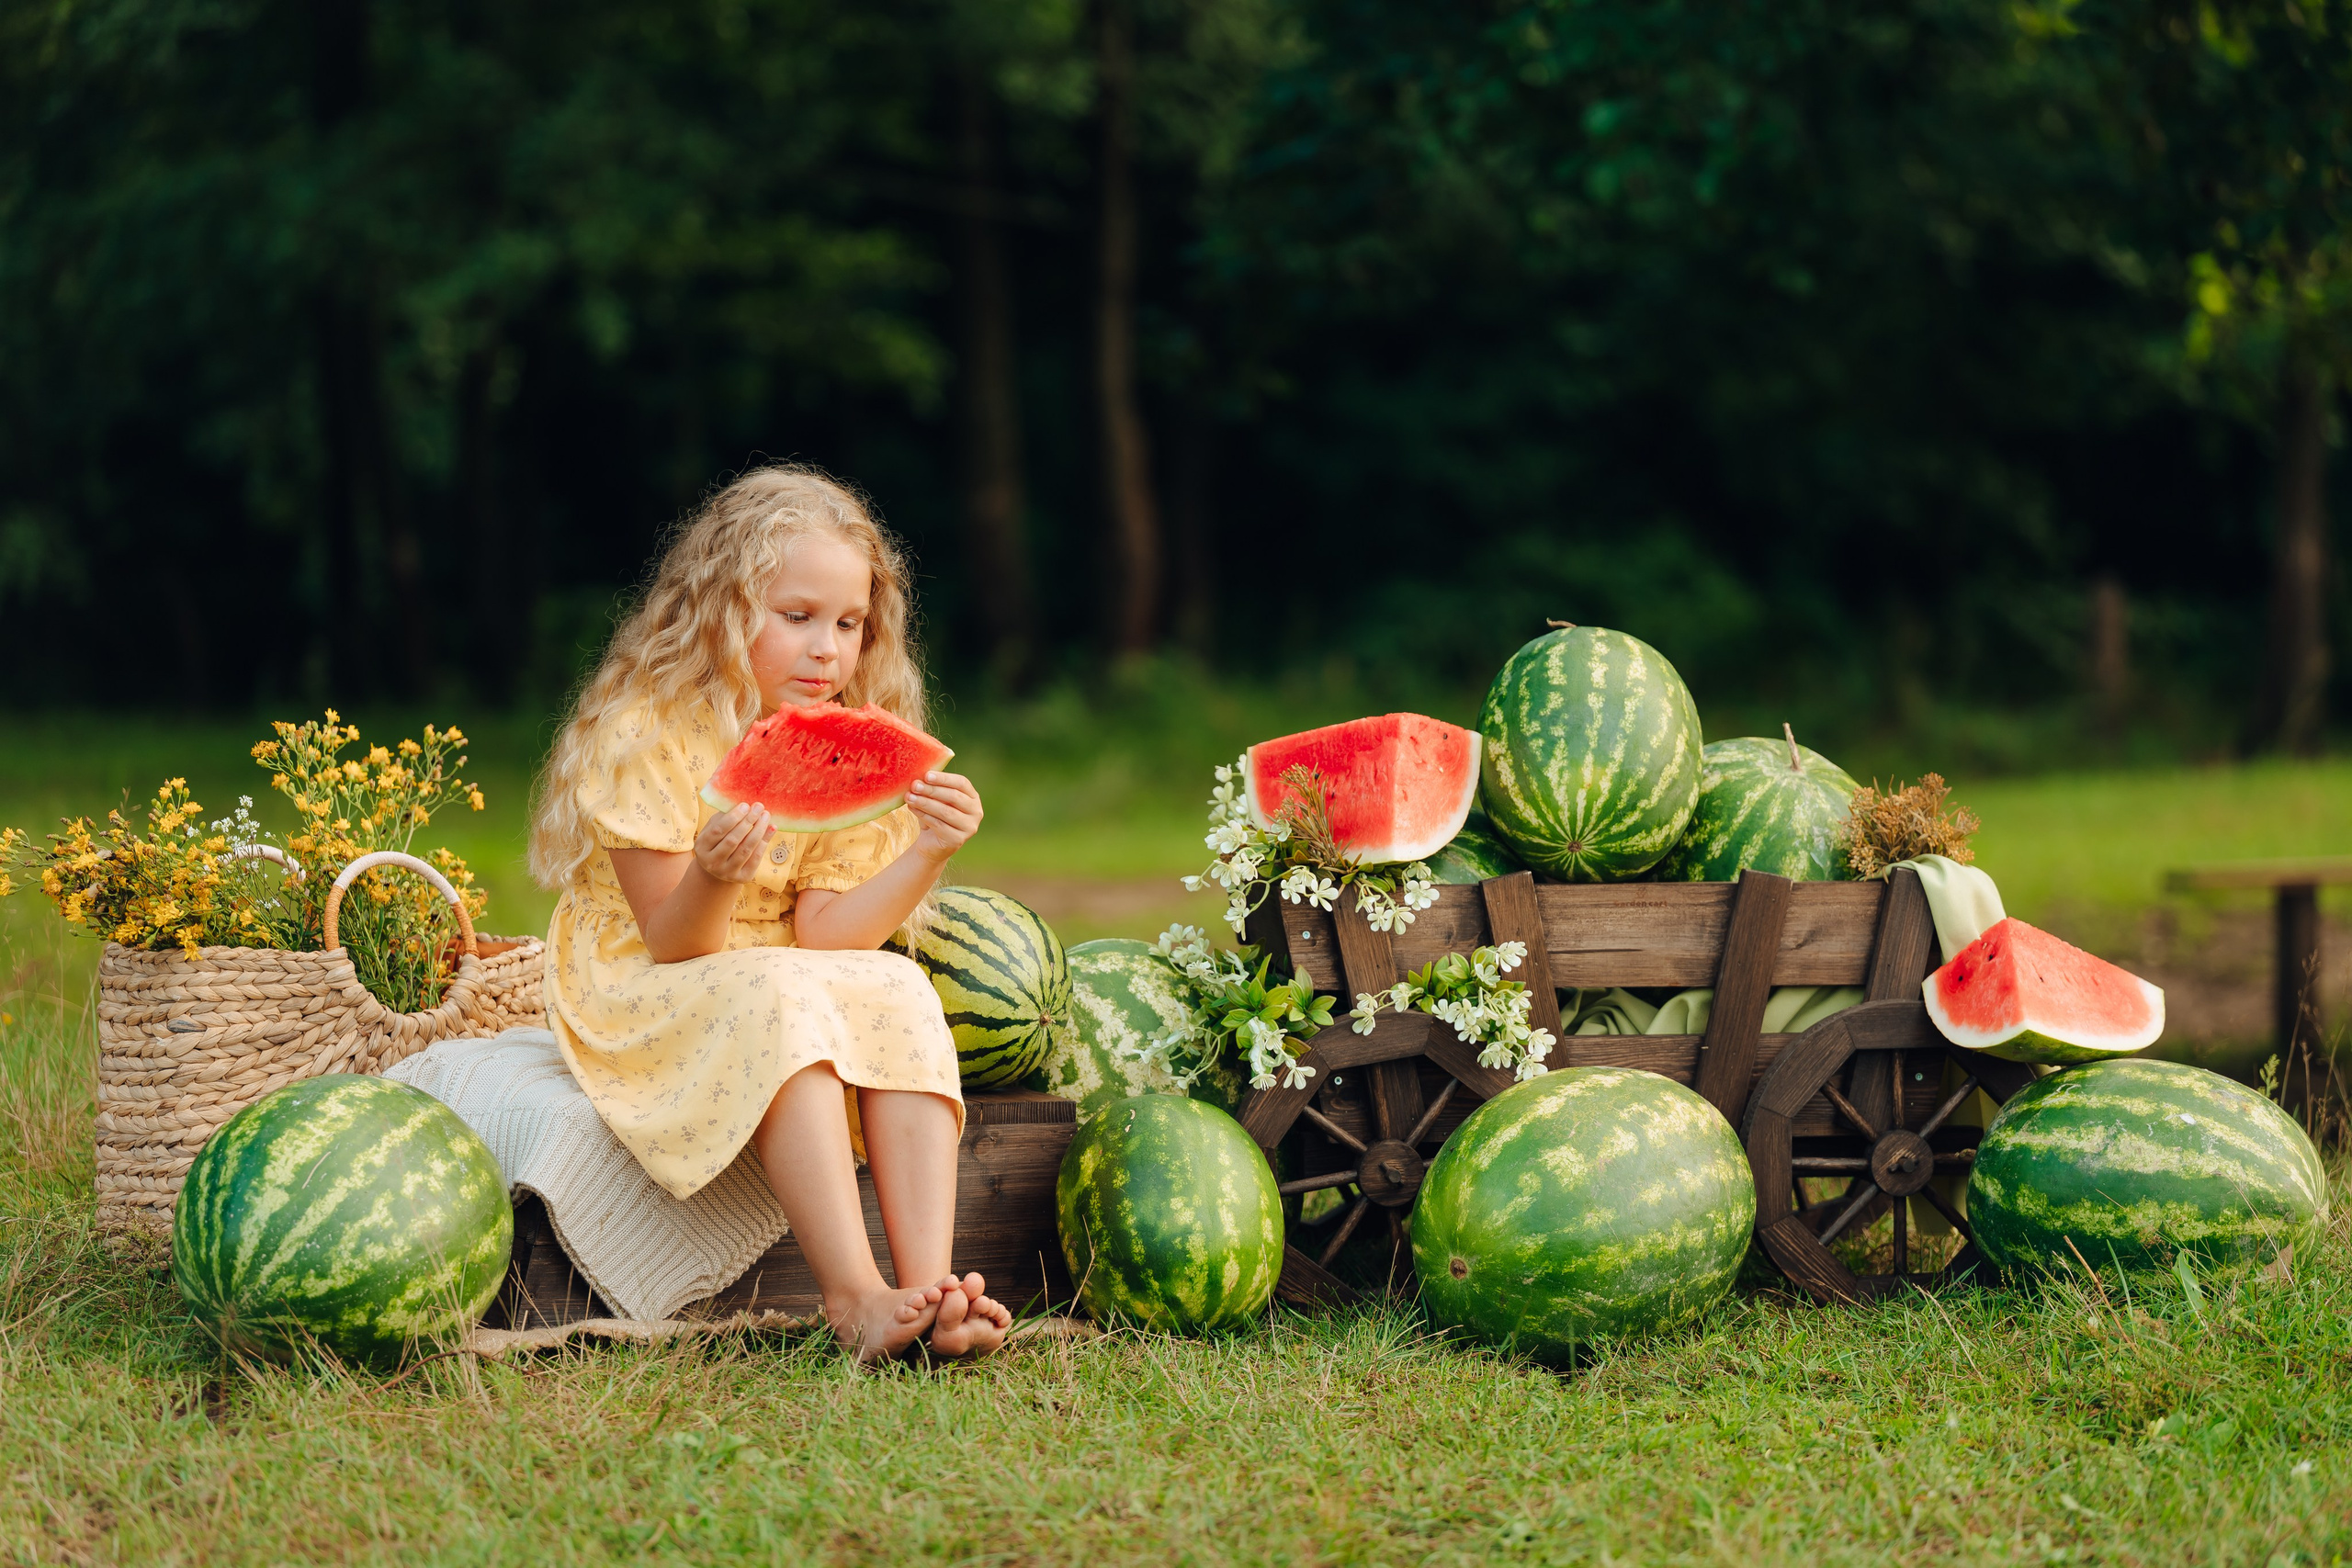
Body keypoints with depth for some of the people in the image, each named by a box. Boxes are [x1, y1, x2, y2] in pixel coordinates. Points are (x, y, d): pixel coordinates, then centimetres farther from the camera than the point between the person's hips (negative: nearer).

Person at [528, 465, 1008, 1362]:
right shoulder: (646, 734, -14)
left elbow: (824, 935, -7)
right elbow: (676, 946, -17)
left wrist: (926, 857, -22)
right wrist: (714, 879, -39)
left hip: (783, 988, 5)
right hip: (636, 1002, -5)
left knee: (897, 990, -25)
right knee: (774, 998, -36)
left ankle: (927, 1283, -36)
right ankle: (853, 1294, -43)